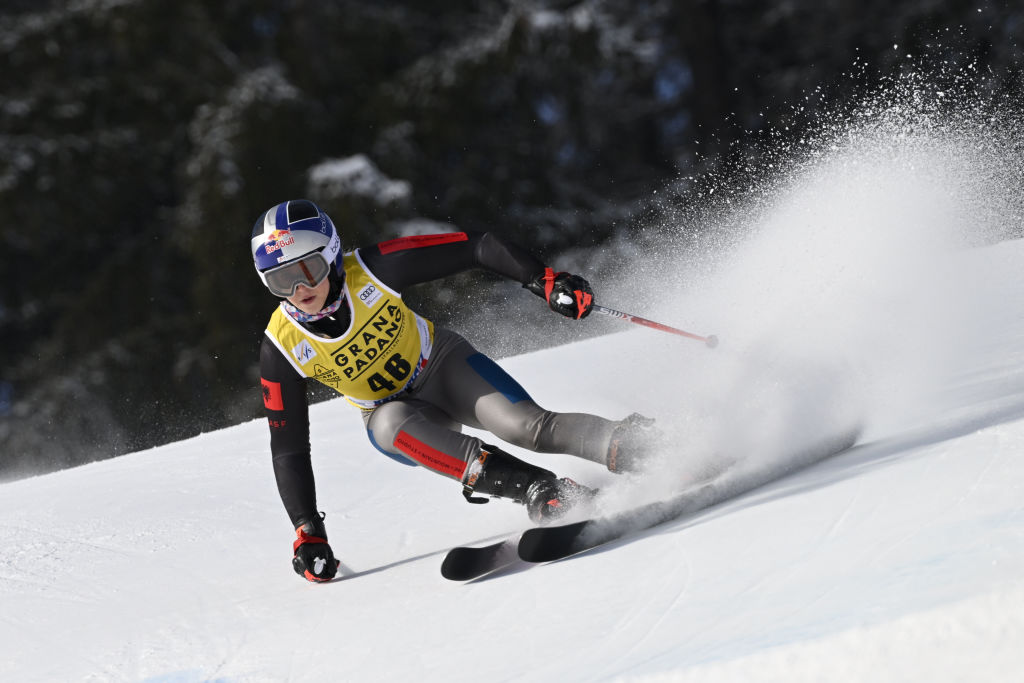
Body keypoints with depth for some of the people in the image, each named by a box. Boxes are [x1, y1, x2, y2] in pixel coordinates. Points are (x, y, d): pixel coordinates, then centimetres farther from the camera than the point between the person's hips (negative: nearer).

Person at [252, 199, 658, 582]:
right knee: (393, 423, -35)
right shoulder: (282, 348, -19)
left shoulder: (370, 270, -24)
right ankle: (540, 491, -42)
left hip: (443, 366, 0)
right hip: (395, 410, 0)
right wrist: (307, 532, -16)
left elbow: (474, 248, -17)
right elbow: (288, 448, -11)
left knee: (528, 426, -28)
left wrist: (545, 281, -26)